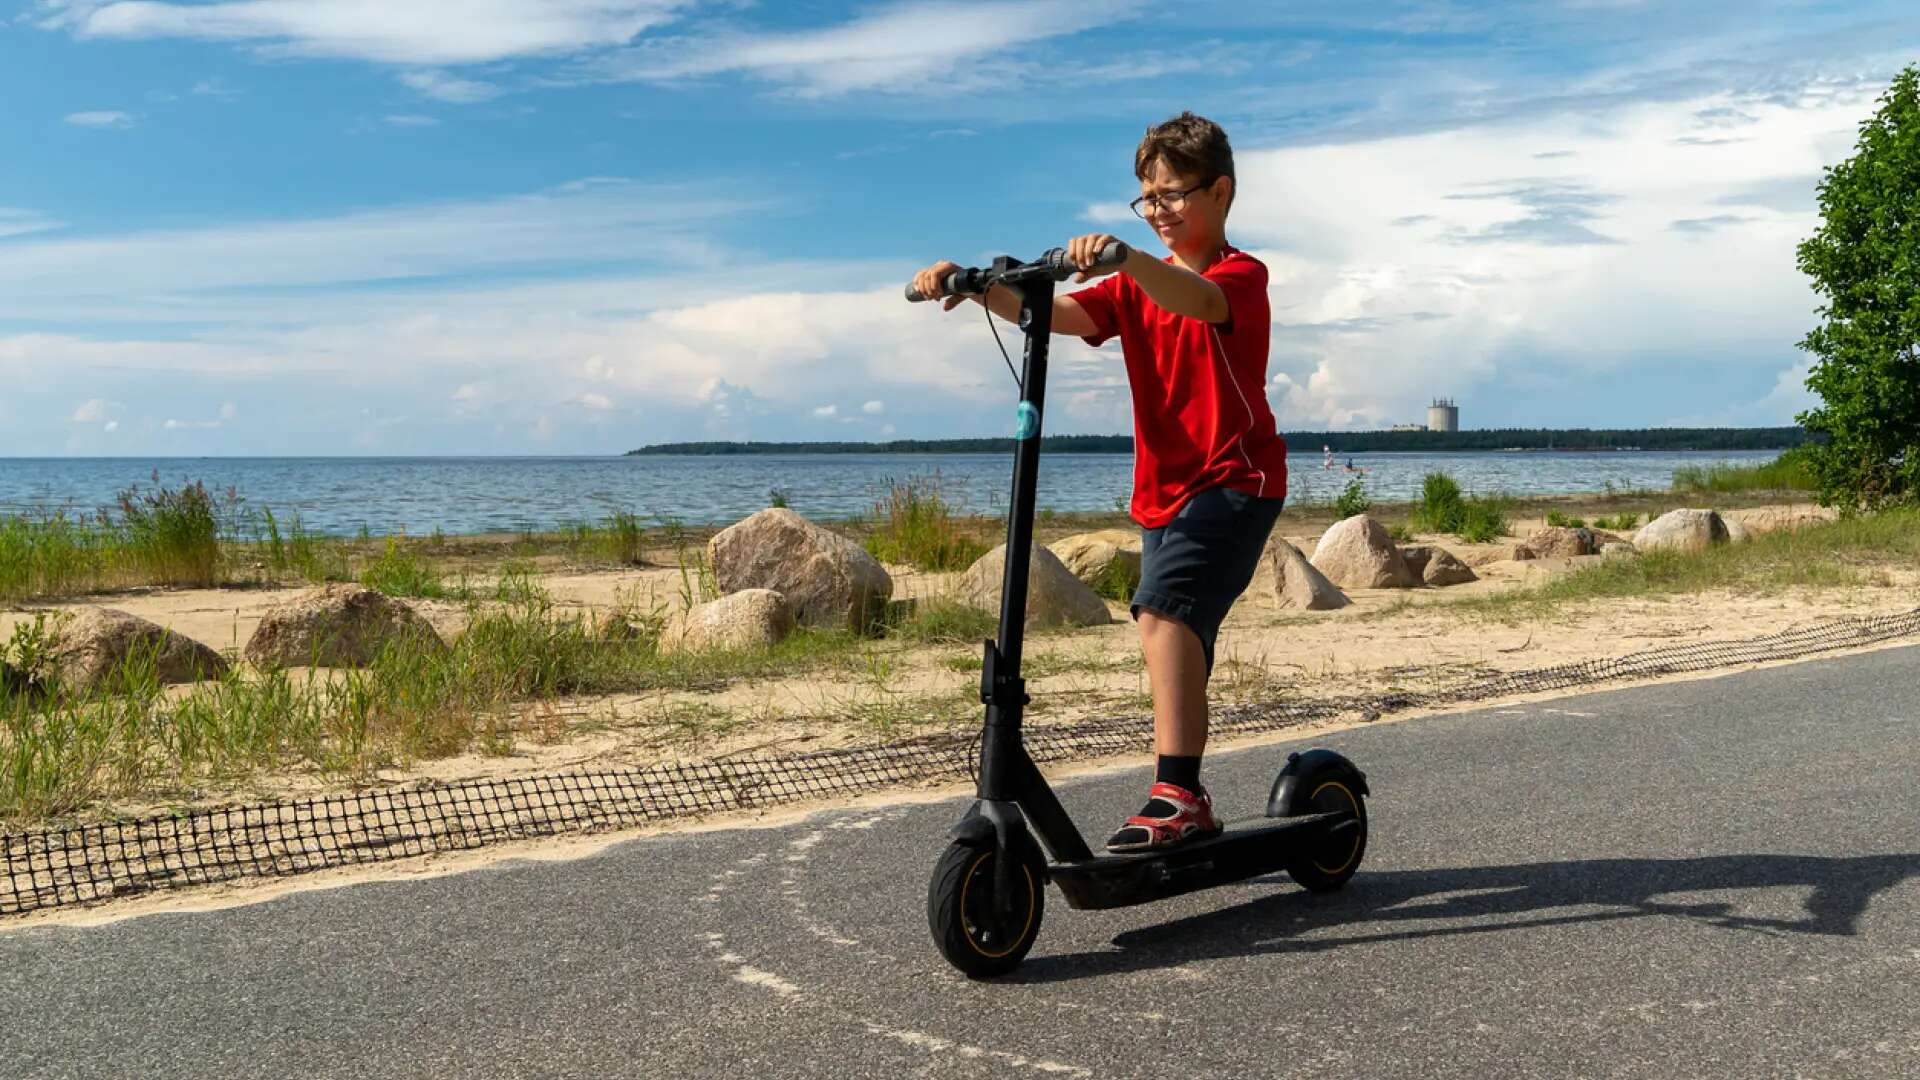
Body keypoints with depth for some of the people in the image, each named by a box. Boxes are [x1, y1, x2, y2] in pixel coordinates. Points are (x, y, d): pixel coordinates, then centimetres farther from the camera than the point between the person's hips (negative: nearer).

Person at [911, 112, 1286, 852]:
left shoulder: (1241, 276, -7)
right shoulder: (1139, 285, 14)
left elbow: (1196, 300, -33)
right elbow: (1057, 315, -3)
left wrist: (1121, 256, -50)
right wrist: (975, 288, -20)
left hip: (1235, 479, -8)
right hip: (1165, 490, 8)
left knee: (1164, 610, -28)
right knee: (1179, 635, 14)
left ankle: (1175, 793, -32)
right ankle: (1186, 806, 27)